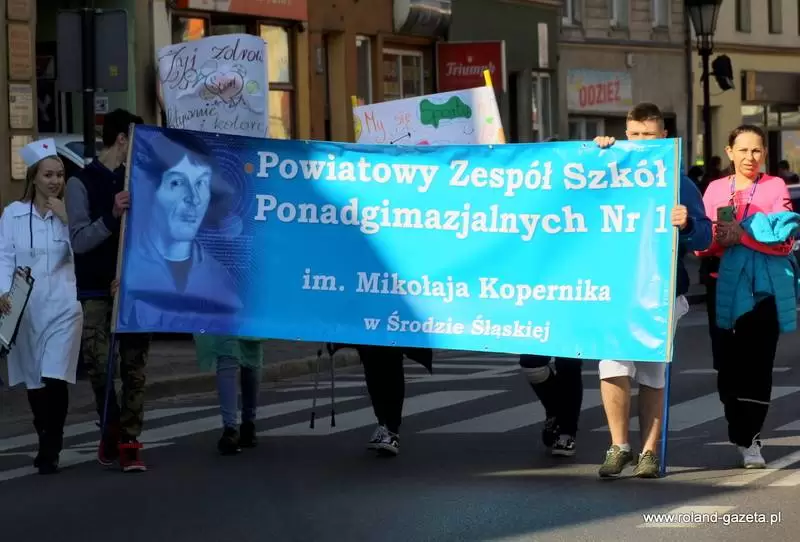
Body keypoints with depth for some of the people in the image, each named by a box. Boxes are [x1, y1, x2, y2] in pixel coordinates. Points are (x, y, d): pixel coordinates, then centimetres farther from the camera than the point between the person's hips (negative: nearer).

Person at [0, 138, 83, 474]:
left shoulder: (71, 212, 3)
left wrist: (66, 219, -14)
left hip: (63, 307, -1)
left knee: (55, 380, -12)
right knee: (34, 383, 11)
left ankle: (50, 452, -6)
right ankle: (48, 444, 27)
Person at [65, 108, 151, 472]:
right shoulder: (82, 183, -1)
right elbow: (79, 241, -10)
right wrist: (112, 216, -24)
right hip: (97, 290, -3)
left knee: (134, 367, 0)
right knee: (98, 361, -10)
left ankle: (129, 442, 3)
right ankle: (111, 427, 12)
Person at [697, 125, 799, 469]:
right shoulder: (715, 189, 12)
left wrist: (742, 234, -17)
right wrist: (715, 238, -13)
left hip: (763, 289, -3)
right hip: (724, 286, 3)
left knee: (757, 364, -9)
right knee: (727, 363, 2)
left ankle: (748, 439, -6)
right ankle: (743, 435, 17)